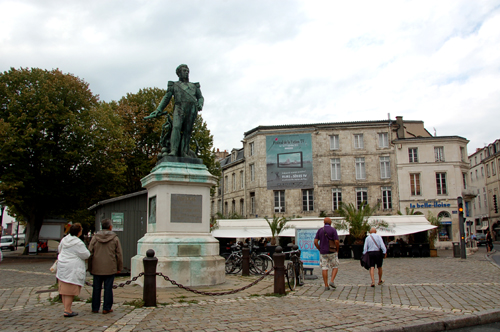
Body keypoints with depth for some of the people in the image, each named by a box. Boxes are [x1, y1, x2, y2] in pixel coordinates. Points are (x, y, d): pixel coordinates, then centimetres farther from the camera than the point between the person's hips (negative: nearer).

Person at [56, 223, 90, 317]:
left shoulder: (64, 239, 6)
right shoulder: (78, 243, -18)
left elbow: (60, 249, 22)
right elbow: (86, 255, -12)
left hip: (62, 267, 8)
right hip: (72, 269, -8)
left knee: (64, 289, 12)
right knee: (70, 290, -3)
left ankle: (66, 308, 20)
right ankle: (67, 311, 0)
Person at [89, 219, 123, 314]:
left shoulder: (95, 237, 1)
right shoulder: (115, 238, -3)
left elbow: (90, 252, 3)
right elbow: (119, 254, 0)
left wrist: (90, 267, 12)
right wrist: (119, 267, 9)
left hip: (97, 268, 2)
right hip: (110, 268, -2)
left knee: (96, 288, 10)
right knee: (108, 288, 4)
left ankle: (95, 308, 17)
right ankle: (106, 308, 8)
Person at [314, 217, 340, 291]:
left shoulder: (320, 230, 5)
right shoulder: (333, 230, -6)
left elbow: (315, 241, -1)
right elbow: (336, 241, -13)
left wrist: (320, 249, 9)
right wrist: (337, 250, 1)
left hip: (323, 252, 3)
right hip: (332, 252, -3)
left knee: (324, 268, 4)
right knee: (335, 267, 12)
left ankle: (326, 285, 3)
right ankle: (332, 281, -4)